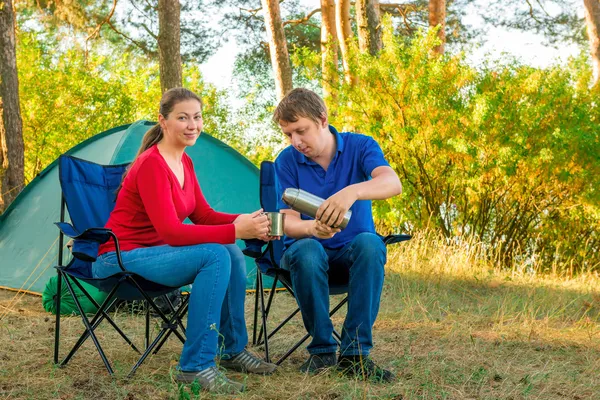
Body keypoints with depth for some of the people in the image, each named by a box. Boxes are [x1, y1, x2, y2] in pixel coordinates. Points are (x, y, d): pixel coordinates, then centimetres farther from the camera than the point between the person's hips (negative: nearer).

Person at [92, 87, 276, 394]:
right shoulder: (151, 165, -22)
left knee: (232, 253, -7)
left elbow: (202, 215, 8)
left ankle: (233, 350, 5)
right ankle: (196, 366, -23)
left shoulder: (184, 162, 8)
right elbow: (171, 231, -28)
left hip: (150, 252, 9)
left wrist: (245, 220, -11)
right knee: (215, 256, -26)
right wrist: (235, 231, -32)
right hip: (121, 258, -9)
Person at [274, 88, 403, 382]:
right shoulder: (287, 161, -7)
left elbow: (392, 183, -30)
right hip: (310, 251, 0)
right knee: (306, 250, -36)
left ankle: (355, 353, -31)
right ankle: (322, 349, -20)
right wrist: (311, 228, -39)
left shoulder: (360, 146, -10)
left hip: (351, 253, 0)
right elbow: (287, 220, -13)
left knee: (369, 243, -35)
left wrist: (351, 192, -51)